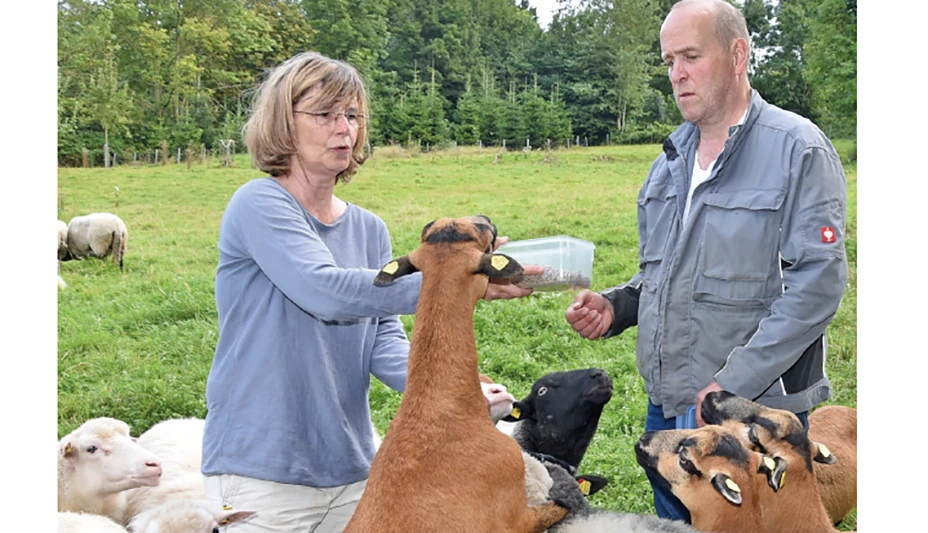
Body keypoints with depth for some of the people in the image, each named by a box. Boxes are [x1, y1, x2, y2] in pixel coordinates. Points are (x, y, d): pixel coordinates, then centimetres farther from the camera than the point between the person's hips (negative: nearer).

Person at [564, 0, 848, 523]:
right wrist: (615, 307, 1)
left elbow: (817, 282, -18)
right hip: (668, 406, 7)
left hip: (756, 408, -7)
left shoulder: (798, 149, -11)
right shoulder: (672, 160, 12)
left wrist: (731, 385, -22)